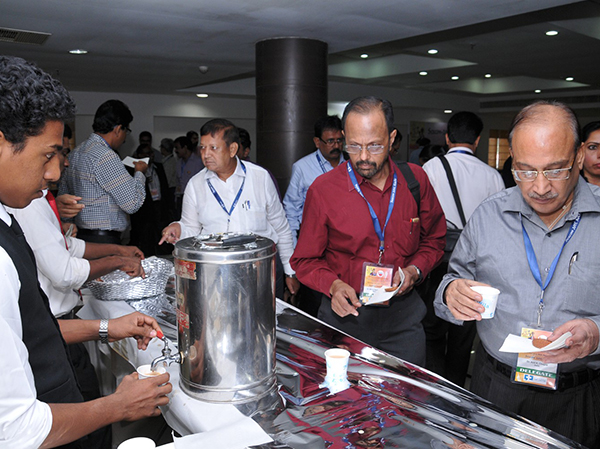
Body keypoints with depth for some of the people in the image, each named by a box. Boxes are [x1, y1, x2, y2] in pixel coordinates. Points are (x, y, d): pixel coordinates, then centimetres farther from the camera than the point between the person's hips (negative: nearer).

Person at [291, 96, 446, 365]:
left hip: (402, 316, 2)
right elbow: (305, 260, 0)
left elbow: (433, 240, 12)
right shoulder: (323, 189, -9)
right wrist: (332, 285, -18)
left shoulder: (415, 179, -2)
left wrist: (415, 270, -7)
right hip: (345, 313, -2)